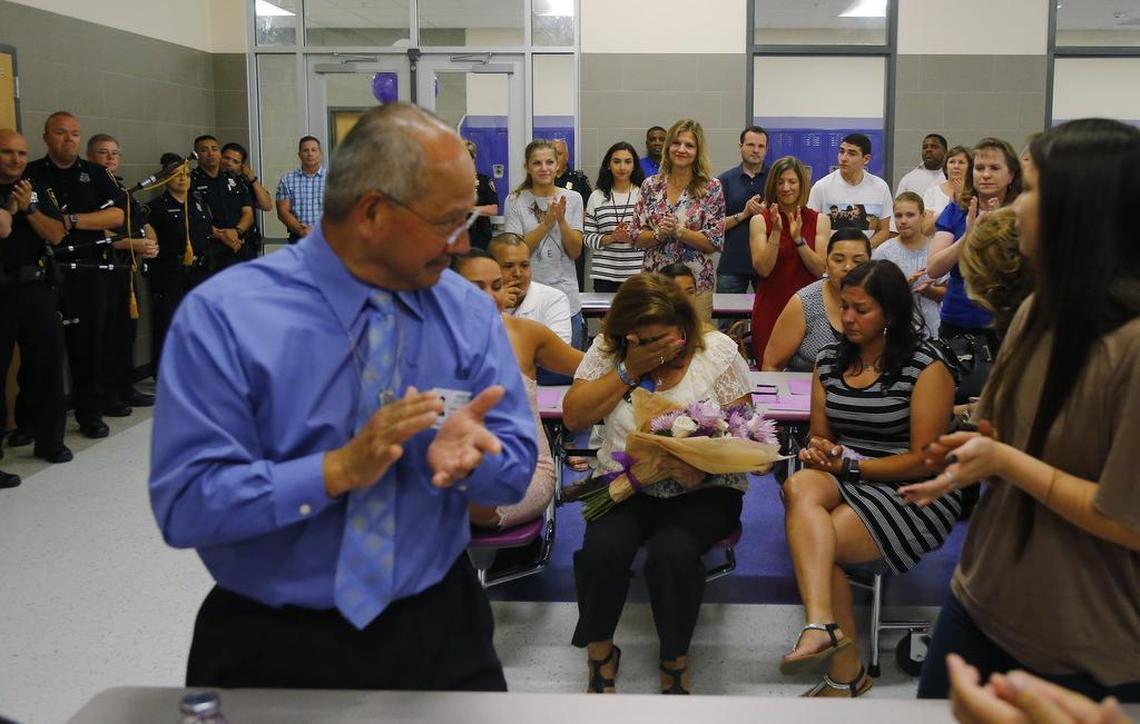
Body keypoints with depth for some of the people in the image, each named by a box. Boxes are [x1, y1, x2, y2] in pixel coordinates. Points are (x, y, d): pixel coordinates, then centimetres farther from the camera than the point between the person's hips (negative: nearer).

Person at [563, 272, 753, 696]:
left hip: (703, 487, -1)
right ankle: (599, 651, 1)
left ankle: (675, 660, -3)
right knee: (603, 548, -28)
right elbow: (573, 417, -5)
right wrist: (628, 370, -13)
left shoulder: (717, 350, -2)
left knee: (672, 552, -30)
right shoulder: (608, 351, 2)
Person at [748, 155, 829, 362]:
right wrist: (776, 232, -17)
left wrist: (798, 238, -15)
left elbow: (820, 269, -4)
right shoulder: (760, 221, 2)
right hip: (770, 308, -1)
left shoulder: (820, 220, 4)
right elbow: (763, 269, -7)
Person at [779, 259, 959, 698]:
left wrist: (849, 465, -14)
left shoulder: (926, 367, -6)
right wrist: (817, 453, -7)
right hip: (844, 483, 5)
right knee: (800, 488, -31)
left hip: (913, 496, -5)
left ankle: (845, 672, -17)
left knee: (809, 539, -27)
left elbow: (924, 460, -10)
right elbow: (819, 437, 18)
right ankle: (823, 624, -47)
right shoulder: (830, 361, 12)